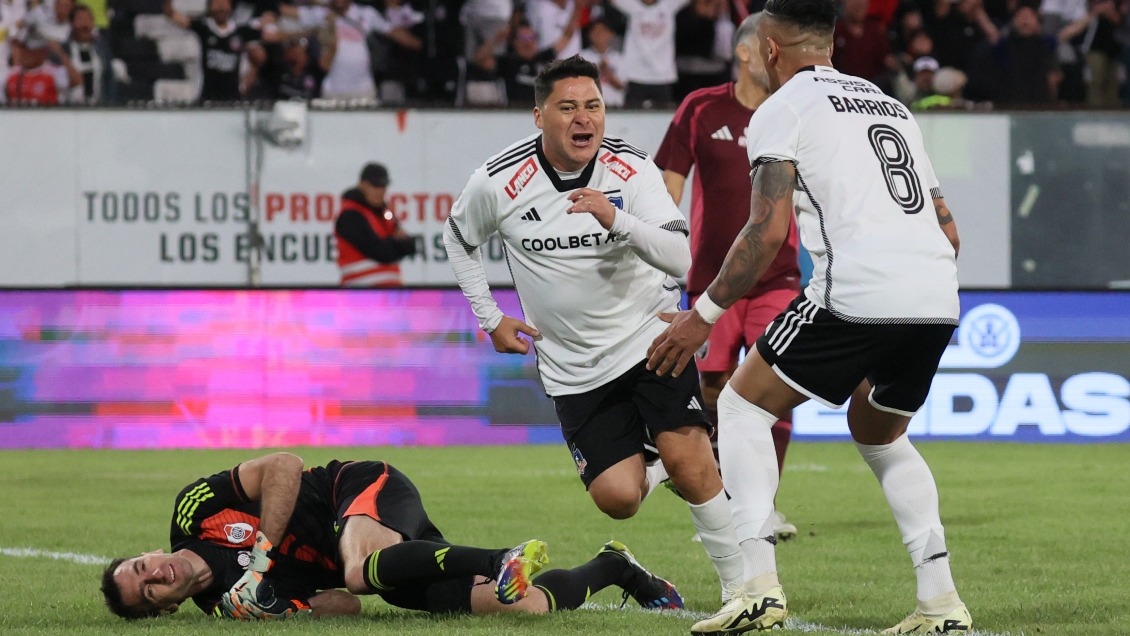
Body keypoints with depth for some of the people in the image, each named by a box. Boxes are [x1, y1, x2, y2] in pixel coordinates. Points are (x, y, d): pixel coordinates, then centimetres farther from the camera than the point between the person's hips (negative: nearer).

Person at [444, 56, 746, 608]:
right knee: (617, 498, -7)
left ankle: (741, 583, -4)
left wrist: (616, 220, -36)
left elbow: (680, 257, -21)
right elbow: (458, 239, 10)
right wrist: (491, 318, 6)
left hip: (649, 337, -1)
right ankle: (650, 469, 30)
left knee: (688, 460, -19)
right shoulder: (499, 183, -11)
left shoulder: (631, 169, -13)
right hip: (573, 367, 1)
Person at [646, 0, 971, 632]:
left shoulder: (782, 108, 6)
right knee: (880, 437, 28)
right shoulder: (892, 106, 27)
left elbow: (768, 231, -6)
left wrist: (704, 315, 1)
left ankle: (760, 585, -5)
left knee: (743, 406, 9)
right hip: (939, 298, 7)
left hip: (857, 290, -7)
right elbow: (948, 230, 25)